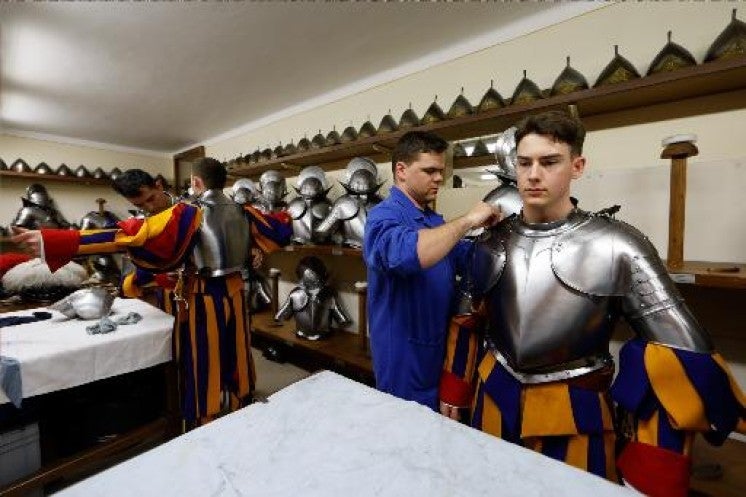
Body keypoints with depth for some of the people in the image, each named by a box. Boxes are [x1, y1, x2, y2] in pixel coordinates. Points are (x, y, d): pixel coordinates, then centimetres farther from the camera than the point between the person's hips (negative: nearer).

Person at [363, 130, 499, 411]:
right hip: (405, 357, -8)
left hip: (440, 349, 8)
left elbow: (468, 257, 13)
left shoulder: (434, 220, 9)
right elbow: (403, 254, -43)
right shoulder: (384, 215, -20)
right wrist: (466, 221, -32)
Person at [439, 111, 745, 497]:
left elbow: (679, 355, -13)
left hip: (574, 414, -3)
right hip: (493, 399, 4)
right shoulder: (492, 243, -3)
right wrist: (453, 394, 9)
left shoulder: (616, 247, -15)